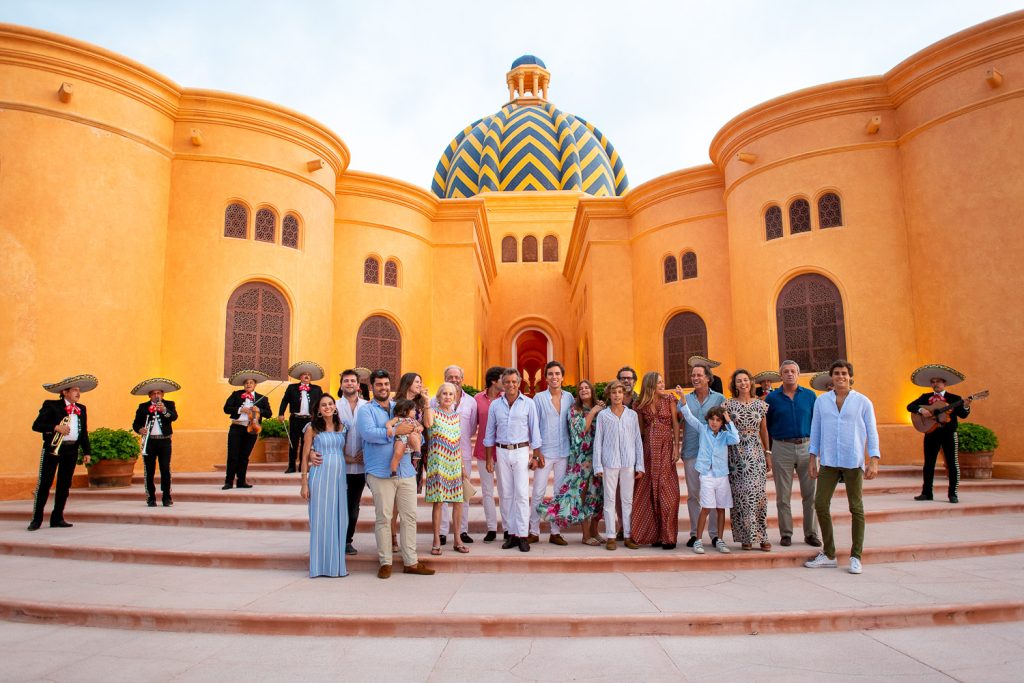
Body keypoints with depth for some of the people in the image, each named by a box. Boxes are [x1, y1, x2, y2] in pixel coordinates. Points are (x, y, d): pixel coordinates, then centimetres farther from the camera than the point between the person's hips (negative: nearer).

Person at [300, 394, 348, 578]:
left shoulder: (342, 427, 11)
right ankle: (320, 565, 11)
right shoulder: (313, 428, -1)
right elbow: (305, 456, -1)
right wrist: (304, 483, -5)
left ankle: (337, 563, 16)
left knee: (339, 519, 6)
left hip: (340, 477, 4)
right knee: (321, 519, 0)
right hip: (320, 476, -4)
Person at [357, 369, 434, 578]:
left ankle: (411, 561, 13)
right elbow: (368, 433, -15)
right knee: (383, 518, 0)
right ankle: (385, 562, 11)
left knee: (410, 516, 5)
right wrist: (395, 431, -17)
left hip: (406, 471, 5)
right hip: (381, 472, -5)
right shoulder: (366, 410, 3)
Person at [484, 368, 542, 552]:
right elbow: (490, 433, 10)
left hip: (521, 451, -2)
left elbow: (535, 430, 1)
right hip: (502, 452, 3)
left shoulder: (528, 403, -1)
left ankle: (522, 535, -1)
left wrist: (535, 456, -2)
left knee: (522, 494, -6)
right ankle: (511, 533, 14)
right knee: (506, 494, 6)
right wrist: (489, 458, 7)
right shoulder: (495, 405, 6)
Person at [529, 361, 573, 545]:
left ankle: (556, 532, 18)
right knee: (538, 492, -3)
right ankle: (534, 532, 8)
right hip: (545, 452, -3)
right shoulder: (539, 398, -2)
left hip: (564, 452, 3)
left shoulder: (569, 397, 6)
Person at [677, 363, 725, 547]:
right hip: (691, 452, 2)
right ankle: (694, 533, 15)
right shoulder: (685, 399, 10)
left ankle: (715, 533, 12)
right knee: (693, 494, 7)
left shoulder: (719, 399, 5)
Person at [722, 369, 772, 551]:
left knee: (758, 492, -3)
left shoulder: (760, 404, 8)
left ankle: (760, 535, 7)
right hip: (736, 453, -2)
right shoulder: (729, 405, 1)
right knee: (740, 494, -3)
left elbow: (764, 431, 14)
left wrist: (768, 453, 12)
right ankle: (745, 536, 7)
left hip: (756, 453, 2)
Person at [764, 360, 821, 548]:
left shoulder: (809, 396, 6)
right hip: (782, 448, -1)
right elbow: (766, 426, 8)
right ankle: (786, 534, 14)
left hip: (806, 447, 1)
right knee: (783, 495, 4)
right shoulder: (772, 398, 4)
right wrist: (768, 451, 3)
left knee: (810, 493, 2)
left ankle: (811, 533, 13)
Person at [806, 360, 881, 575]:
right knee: (821, 504, 1)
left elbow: (872, 433, 1)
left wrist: (874, 461, -8)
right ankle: (829, 554, 14)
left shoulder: (863, 402, 2)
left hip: (854, 462, -2)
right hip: (828, 462, 2)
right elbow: (815, 431, 10)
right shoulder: (821, 401, 8)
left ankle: (856, 557, 14)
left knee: (856, 508, 4)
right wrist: (813, 460, 7)